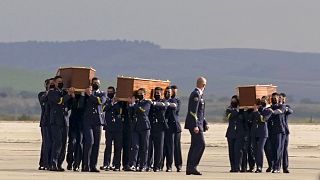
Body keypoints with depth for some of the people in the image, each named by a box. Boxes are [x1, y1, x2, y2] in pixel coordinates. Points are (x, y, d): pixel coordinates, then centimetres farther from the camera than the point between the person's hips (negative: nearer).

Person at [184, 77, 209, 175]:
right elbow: (193, 111, -20)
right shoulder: (196, 94, -13)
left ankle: (189, 168, 11)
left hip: (198, 124, 10)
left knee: (195, 145, 10)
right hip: (195, 123, -10)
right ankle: (192, 166, -16)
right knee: (201, 144, -13)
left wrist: (205, 124, 21)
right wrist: (195, 126, -24)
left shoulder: (198, 94, 19)